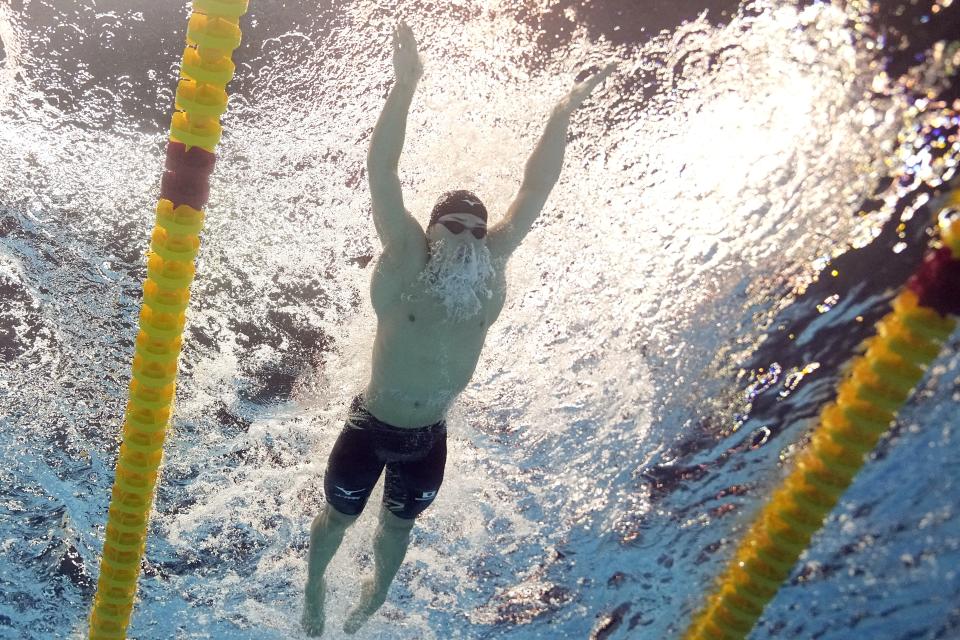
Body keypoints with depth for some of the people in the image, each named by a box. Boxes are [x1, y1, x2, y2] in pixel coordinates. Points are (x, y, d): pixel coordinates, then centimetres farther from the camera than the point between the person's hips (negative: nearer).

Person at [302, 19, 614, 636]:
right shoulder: (405, 258, -19)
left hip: (429, 438, 3)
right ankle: (314, 585, 50)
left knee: (400, 523, 25)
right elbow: (381, 172, -28)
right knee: (339, 515, 18)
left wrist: (562, 116, -14)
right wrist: (406, 85, -37)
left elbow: (535, 190, -11)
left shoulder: (492, 267, -10)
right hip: (370, 427, -3)